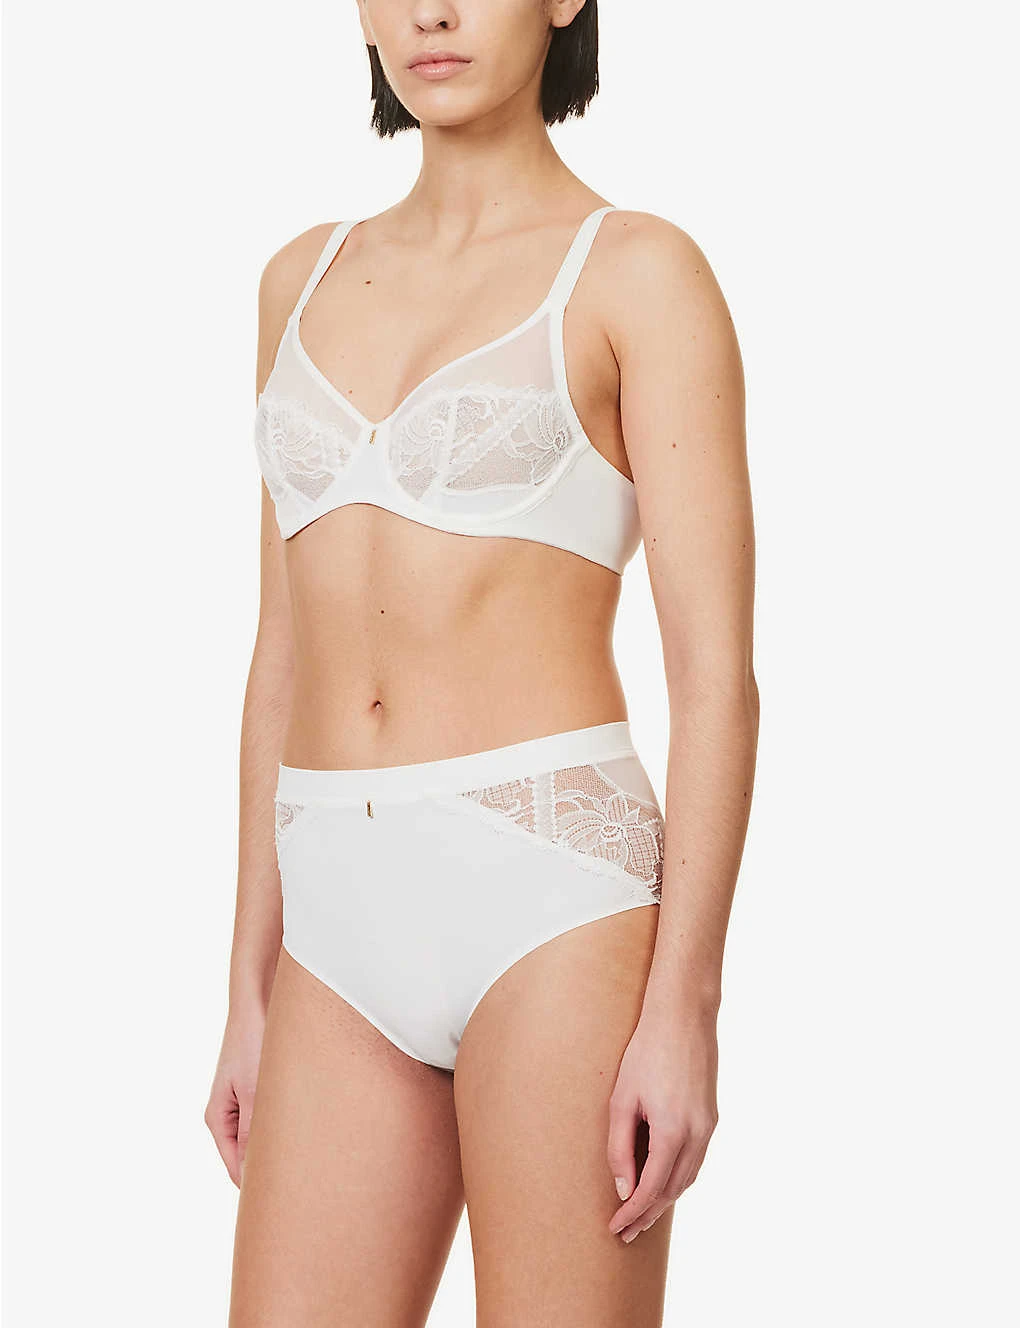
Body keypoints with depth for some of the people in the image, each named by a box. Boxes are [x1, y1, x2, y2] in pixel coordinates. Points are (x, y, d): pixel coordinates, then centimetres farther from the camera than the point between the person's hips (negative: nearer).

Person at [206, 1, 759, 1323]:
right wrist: (252, 995, 14)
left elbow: (716, 669, -7)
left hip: (550, 897, -5)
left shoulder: (645, 272, -1)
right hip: (356, 930, 6)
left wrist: (686, 1009, -14)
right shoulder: (308, 282, 16)